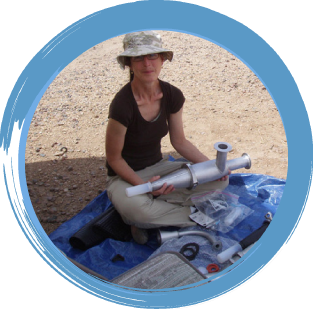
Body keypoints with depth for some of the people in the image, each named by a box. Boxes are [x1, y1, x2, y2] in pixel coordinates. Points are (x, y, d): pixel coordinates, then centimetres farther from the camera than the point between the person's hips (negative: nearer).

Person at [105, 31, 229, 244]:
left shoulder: (173, 96, -9)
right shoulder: (122, 105, -26)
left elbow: (179, 141, 2)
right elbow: (114, 158, -15)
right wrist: (143, 185, -28)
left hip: (158, 167, 6)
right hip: (126, 176, -5)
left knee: (219, 180, -9)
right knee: (134, 207, -40)